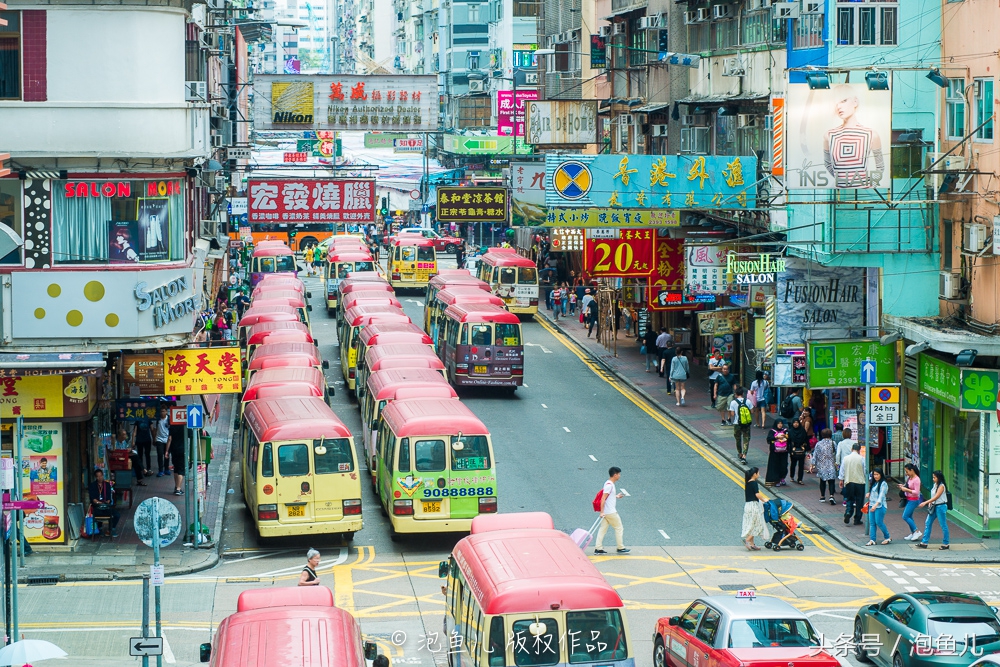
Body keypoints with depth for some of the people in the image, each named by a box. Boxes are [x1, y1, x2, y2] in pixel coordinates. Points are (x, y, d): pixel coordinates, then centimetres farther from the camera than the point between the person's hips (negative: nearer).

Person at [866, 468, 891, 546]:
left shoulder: (883, 484, -11)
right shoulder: (874, 483, 15)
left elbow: (881, 495, -21)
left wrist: (875, 505, -31)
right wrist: (869, 493, 6)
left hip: (880, 506, -8)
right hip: (872, 505, 8)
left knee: (879, 522, -6)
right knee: (871, 523, 2)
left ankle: (888, 538, 11)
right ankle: (872, 540, 3)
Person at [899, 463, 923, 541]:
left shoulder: (916, 479, -20)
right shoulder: (909, 477, 6)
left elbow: (916, 492, -22)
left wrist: (906, 489, -23)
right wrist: (903, 486, 4)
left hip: (913, 500, -9)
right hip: (908, 499, 9)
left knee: (905, 516, -10)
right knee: (909, 517, 13)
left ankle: (917, 531, -3)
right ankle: (913, 533, 22)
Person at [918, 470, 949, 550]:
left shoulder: (941, 486, -16)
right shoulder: (935, 485, 9)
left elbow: (936, 497, -23)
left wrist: (925, 502, -28)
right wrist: (930, 503, -1)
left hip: (941, 507, -9)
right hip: (934, 506, 9)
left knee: (943, 525, 2)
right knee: (928, 523, 8)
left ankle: (946, 544, 12)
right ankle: (924, 543, 12)